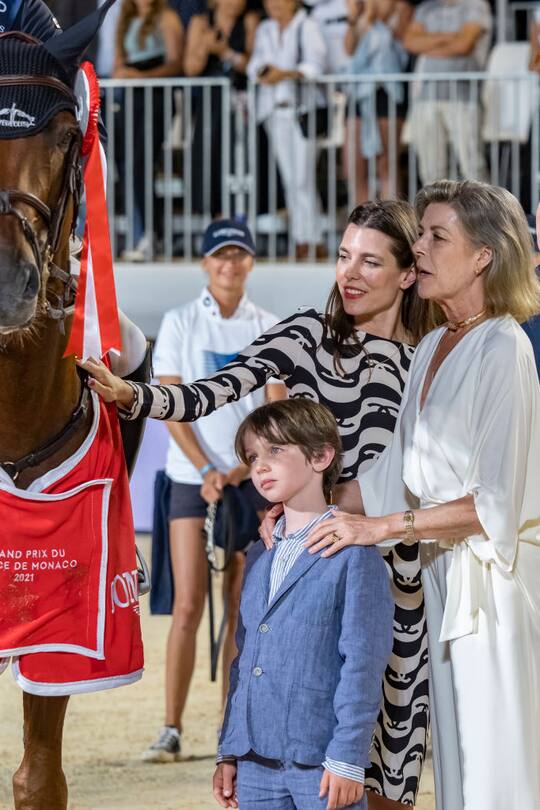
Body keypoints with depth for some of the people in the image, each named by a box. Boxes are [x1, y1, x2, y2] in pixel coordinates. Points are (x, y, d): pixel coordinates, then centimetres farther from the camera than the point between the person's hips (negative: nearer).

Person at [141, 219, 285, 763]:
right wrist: (206, 470, -12)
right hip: (193, 477, -2)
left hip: (252, 477, 2)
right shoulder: (179, 324, 2)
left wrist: (243, 469, -11)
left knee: (242, 607, 2)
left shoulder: (269, 330, 6)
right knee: (188, 606, -7)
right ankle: (171, 730, -4)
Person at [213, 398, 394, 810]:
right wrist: (229, 751, 16)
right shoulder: (259, 555, 16)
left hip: (319, 761, -7)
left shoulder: (353, 552, -6)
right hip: (255, 760, 7)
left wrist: (347, 758, -14)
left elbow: (363, 661, -10)